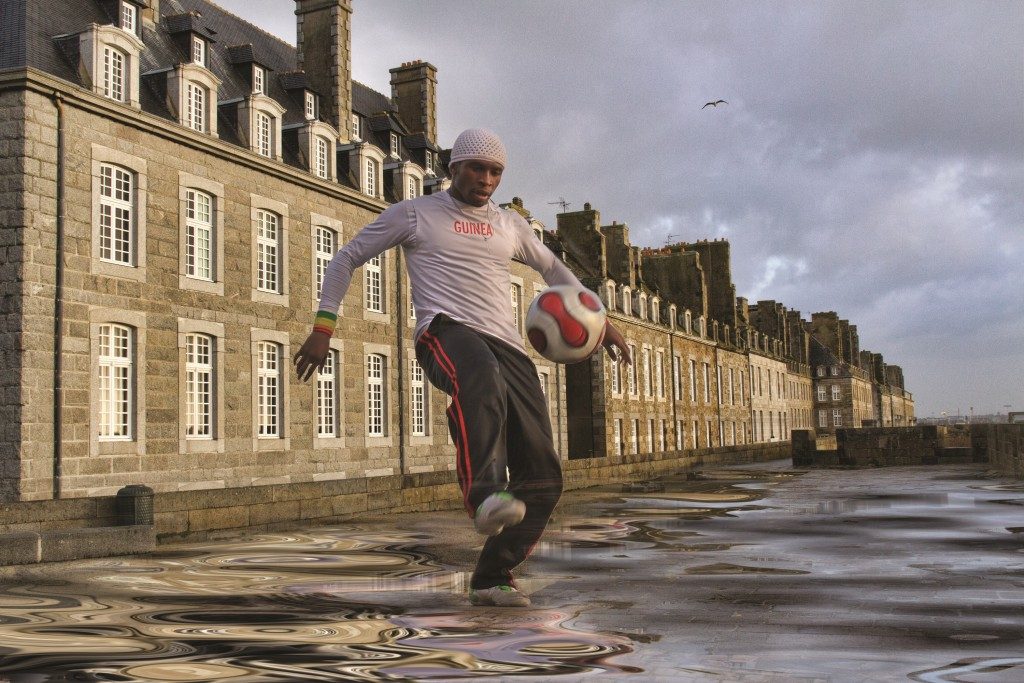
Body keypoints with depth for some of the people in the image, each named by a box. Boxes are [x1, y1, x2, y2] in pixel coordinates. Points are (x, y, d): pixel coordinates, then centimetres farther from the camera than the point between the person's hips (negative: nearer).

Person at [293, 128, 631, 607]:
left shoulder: (509, 225, 25)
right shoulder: (415, 214, 13)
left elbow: (553, 269, 39)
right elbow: (347, 258, 15)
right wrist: (323, 327, 3)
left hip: (508, 349, 5)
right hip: (446, 333, -5)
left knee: (542, 477, -7)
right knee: (481, 379, -44)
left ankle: (491, 578, 5)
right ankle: (485, 495, -59)